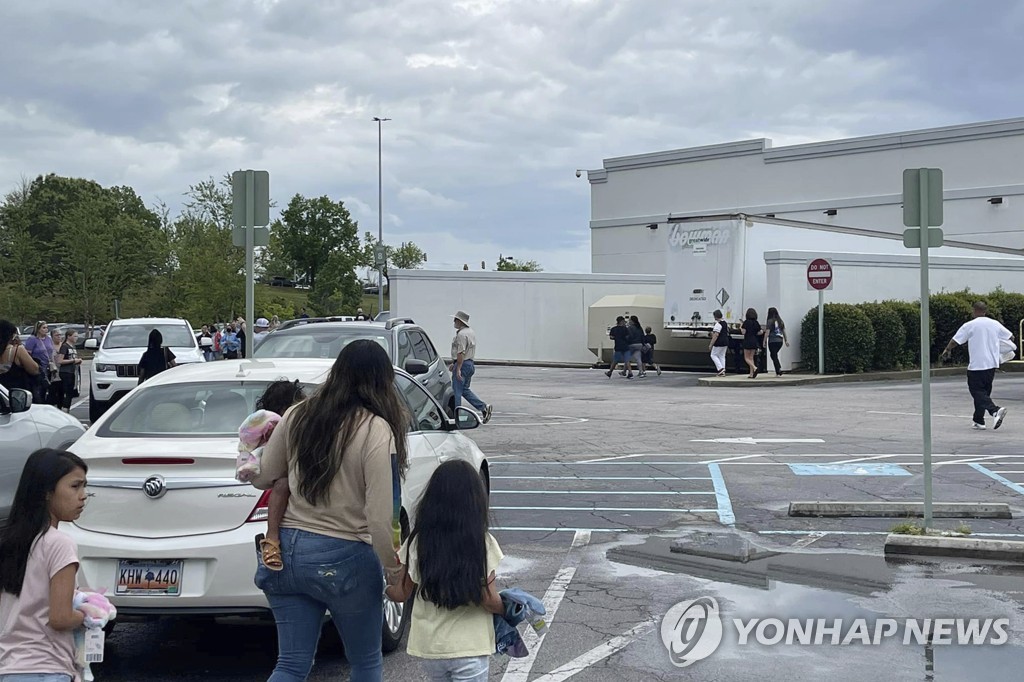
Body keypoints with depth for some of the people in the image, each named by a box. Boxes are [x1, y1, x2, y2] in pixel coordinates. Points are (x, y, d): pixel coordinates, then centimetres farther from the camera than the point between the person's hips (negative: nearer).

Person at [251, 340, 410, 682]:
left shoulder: (297, 416, 0)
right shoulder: (376, 431, -15)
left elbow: (262, 478, 10)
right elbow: (379, 518, -18)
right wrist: (395, 574, -7)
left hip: (288, 551, 5)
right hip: (344, 560, -4)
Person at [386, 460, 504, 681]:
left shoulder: (418, 543, -4)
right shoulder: (484, 544, -12)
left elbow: (400, 595, 3)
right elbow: (489, 600, -12)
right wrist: (507, 610, 8)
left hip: (428, 646, 4)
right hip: (470, 648, -4)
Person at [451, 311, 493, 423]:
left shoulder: (461, 334, -18)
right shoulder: (471, 332, 14)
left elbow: (461, 353, -25)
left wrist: (458, 369, -25)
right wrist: (454, 363, 26)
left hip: (462, 364, -10)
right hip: (470, 364, 10)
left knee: (456, 391, -2)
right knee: (465, 389, 17)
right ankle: (484, 407, 9)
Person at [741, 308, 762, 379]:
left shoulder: (746, 322, -9)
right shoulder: (756, 323, 5)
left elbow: (743, 332, -12)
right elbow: (759, 333, 3)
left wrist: (742, 328, 7)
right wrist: (763, 331, 24)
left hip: (747, 341, -5)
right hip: (755, 342, 5)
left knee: (746, 358, 3)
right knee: (751, 357, 11)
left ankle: (754, 368, -22)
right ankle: (751, 374, 6)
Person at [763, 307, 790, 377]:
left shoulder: (769, 321, -8)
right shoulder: (781, 321, 9)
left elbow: (767, 333, -11)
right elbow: (784, 331, 13)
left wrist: (764, 342, -7)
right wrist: (786, 340, 18)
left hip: (772, 341, -6)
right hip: (780, 341, 6)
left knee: (774, 356, 0)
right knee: (774, 355, 21)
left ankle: (778, 372, -8)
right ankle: (779, 368, 15)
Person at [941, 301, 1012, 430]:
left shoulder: (970, 325, -8)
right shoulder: (995, 324, 6)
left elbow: (955, 340, -4)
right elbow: (1010, 337, 16)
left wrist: (947, 350, 16)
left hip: (976, 365, -6)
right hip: (992, 363, 6)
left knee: (977, 392, -3)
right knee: (984, 391, 14)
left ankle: (995, 410, -25)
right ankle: (978, 421, 17)